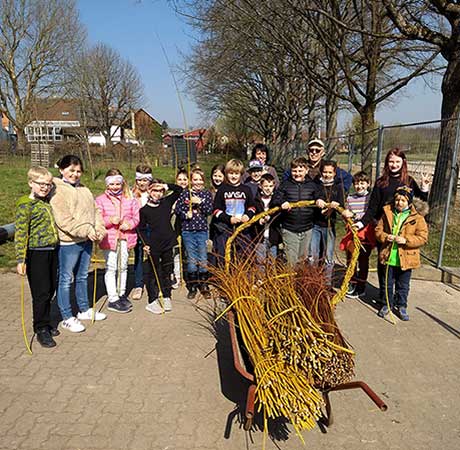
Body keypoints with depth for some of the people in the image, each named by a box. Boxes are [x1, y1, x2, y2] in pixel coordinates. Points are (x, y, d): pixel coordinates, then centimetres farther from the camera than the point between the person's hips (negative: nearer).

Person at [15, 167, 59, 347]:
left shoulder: (48, 202, 11)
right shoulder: (25, 205, -10)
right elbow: (20, 233, -15)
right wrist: (21, 259, -19)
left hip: (52, 251, 7)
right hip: (36, 253, -7)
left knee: (50, 290, 14)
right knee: (41, 292, 0)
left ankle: (45, 322, 30)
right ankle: (41, 329, 14)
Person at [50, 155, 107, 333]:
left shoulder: (84, 190, 13)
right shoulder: (57, 191, -13)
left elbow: (95, 210, 12)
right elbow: (63, 219, -21)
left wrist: (99, 228, -5)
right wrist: (85, 230, -22)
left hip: (86, 241, 8)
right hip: (68, 243, -8)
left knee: (82, 277, 20)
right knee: (66, 279, 3)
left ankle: (84, 310, 34)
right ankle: (67, 318, 13)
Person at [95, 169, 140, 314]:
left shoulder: (130, 200, 6)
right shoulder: (100, 200, -2)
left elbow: (136, 217, 5)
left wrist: (129, 224, -15)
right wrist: (110, 220, -23)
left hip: (125, 238, 4)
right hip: (109, 238, -3)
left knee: (123, 267, 15)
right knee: (111, 268, -2)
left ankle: (121, 294, 30)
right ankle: (112, 299, 6)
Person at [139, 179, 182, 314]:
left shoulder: (166, 203, 4)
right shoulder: (144, 210, -2)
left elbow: (179, 190, 10)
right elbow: (141, 229, 0)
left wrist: (167, 186, -4)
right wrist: (146, 244, -10)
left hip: (168, 244, 3)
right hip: (153, 247, -3)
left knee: (167, 272, 12)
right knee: (152, 274, 3)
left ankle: (166, 298, 25)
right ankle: (152, 301, 10)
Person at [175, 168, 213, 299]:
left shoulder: (207, 194, 6)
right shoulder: (185, 193, 5)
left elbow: (209, 210, -3)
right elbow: (177, 209, 3)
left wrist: (200, 202, -16)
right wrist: (185, 215, -13)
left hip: (202, 230, 0)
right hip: (188, 230, 0)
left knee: (203, 259, 3)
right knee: (191, 260, 4)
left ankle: (204, 286, 17)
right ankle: (192, 287, 16)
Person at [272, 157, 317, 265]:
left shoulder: (312, 185, 5)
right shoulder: (285, 185, 1)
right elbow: (274, 200, -3)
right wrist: (281, 202, -25)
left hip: (307, 229, 2)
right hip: (289, 230, -2)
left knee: (304, 258, 15)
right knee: (291, 261, 2)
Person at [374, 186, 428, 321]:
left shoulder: (417, 218, -6)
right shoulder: (387, 213, 0)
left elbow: (422, 237, -9)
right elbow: (378, 230, 5)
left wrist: (406, 240, -21)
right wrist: (385, 237, -15)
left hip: (406, 258, -1)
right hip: (388, 257, 2)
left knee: (403, 285, 13)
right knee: (388, 283, 14)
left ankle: (401, 306, 31)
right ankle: (388, 304, 31)